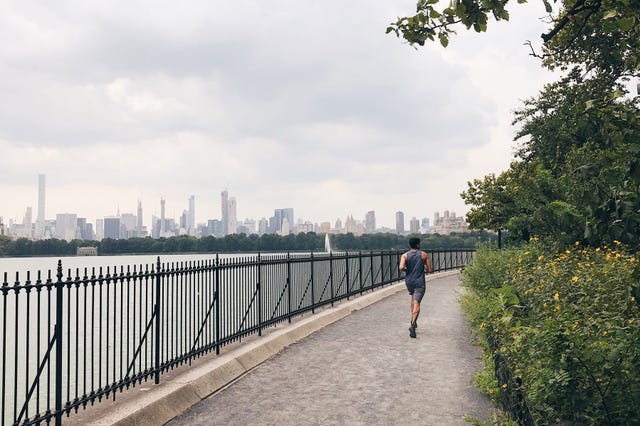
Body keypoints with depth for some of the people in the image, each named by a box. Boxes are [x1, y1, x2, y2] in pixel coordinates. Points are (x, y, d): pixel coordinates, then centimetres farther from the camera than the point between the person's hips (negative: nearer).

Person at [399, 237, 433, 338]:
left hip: (409, 282, 3)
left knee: (413, 298, 28)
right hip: (420, 283, -3)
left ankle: (413, 320, 30)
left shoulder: (405, 255, -2)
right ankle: (413, 324, -27)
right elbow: (430, 270, -2)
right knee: (417, 303, -9)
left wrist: (407, 269, 3)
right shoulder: (424, 255, -3)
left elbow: (401, 267, -19)